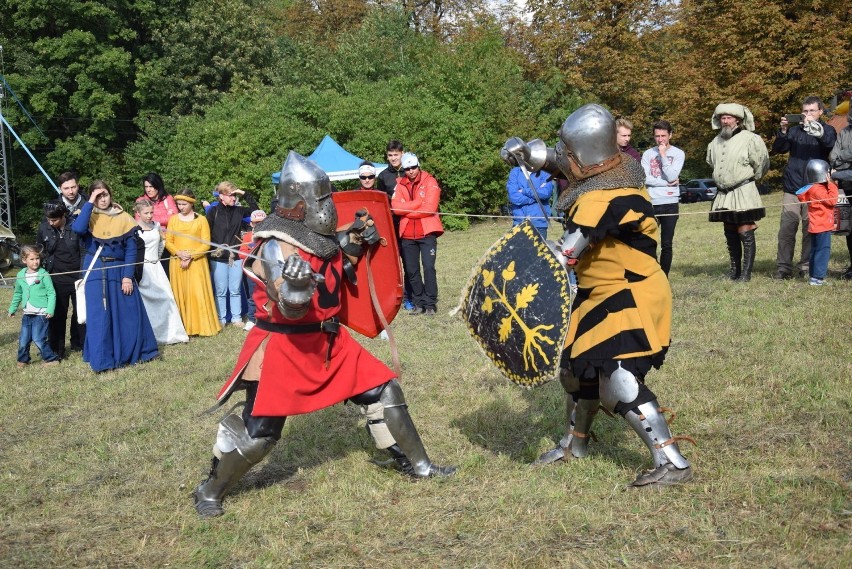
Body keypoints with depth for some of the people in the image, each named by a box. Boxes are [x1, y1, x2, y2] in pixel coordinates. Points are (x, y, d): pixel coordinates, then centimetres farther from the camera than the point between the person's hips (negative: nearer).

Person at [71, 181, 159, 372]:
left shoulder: (123, 218, 2)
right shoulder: (89, 217, 3)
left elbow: (131, 249, -1)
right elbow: (78, 229, -21)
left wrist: (128, 276, -8)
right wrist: (89, 203, -16)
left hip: (120, 270, 0)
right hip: (96, 272, 0)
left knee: (128, 313, 5)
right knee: (99, 316, 0)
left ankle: (136, 352, 21)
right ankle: (103, 359, 7)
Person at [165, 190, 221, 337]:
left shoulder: (201, 220, 1)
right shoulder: (173, 219, 9)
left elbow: (206, 244, -3)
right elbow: (168, 242, 6)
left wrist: (191, 256, -14)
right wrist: (179, 253, -12)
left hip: (197, 262, -2)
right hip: (177, 262, 2)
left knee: (198, 294, -5)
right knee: (180, 294, 2)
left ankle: (202, 326, 1)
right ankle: (183, 327, 6)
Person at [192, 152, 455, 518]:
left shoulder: (321, 234, 4)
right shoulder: (277, 246, -20)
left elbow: (336, 274, 21)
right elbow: (291, 309, -26)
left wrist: (354, 244, 7)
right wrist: (295, 284, -47)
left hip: (327, 340, 8)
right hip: (283, 345, -8)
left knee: (383, 392, 7)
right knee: (258, 433, -4)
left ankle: (416, 464, 24)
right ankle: (209, 491, 19)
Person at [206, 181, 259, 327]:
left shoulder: (238, 210, 4)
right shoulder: (213, 211, -5)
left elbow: (254, 208, 8)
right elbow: (207, 234, -4)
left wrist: (245, 194, -1)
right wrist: (212, 251, -8)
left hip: (236, 256, 3)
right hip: (218, 257, -2)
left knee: (235, 290, 8)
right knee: (221, 291, 5)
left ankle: (236, 318, 16)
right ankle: (221, 319, 13)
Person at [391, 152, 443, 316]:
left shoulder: (429, 182, -3)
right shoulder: (400, 185, 7)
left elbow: (430, 208, -15)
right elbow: (396, 207, -9)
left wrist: (407, 211, -8)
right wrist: (419, 202, -13)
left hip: (427, 232, -4)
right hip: (407, 235, 4)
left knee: (429, 267, -9)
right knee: (412, 271, 7)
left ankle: (430, 304, -1)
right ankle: (419, 303, 18)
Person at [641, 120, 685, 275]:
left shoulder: (678, 154, 4)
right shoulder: (648, 154, 7)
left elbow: (672, 176, -10)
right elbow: (645, 178, -5)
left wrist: (663, 155, -8)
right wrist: (667, 183, -9)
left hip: (670, 204, -1)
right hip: (651, 204, 1)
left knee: (666, 244, 2)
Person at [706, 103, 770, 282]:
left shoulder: (750, 139, -11)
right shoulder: (715, 142, 9)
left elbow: (761, 164, -5)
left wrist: (748, 178, 7)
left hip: (744, 193, -7)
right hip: (723, 194, 7)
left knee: (746, 234, -7)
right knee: (730, 234, 13)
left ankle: (746, 273, -4)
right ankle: (735, 270, 23)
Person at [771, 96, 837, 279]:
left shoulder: (827, 130, 8)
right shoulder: (795, 130, 13)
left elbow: (829, 142, -13)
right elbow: (777, 149, 6)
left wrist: (813, 126, -24)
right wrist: (783, 131, -10)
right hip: (792, 188, 2)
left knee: (810, 229, 0)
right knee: (786, 229, -4)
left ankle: (807, 267, 6)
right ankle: (783, 267, -1)